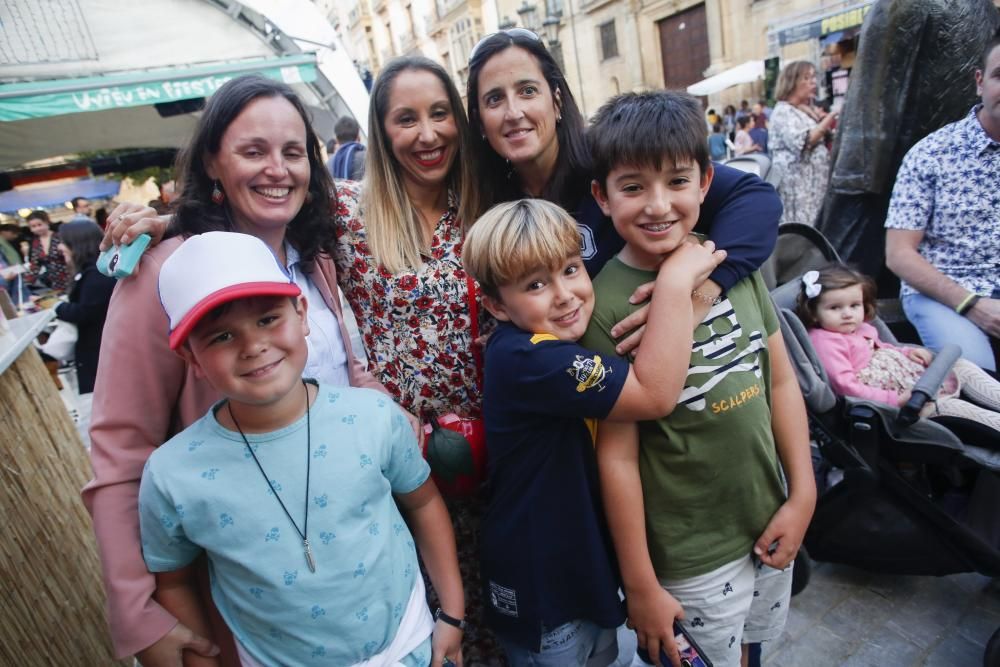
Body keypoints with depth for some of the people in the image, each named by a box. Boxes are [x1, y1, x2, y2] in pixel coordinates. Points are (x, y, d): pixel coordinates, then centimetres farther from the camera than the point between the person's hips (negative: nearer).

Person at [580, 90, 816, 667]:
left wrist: (803, 495, 1)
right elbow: (618, 454, -18)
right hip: (689, 560, -5)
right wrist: (640, 587, -11)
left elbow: (781, 381, 3)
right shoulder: (608, 304, -22)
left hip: (770, 525, 6)